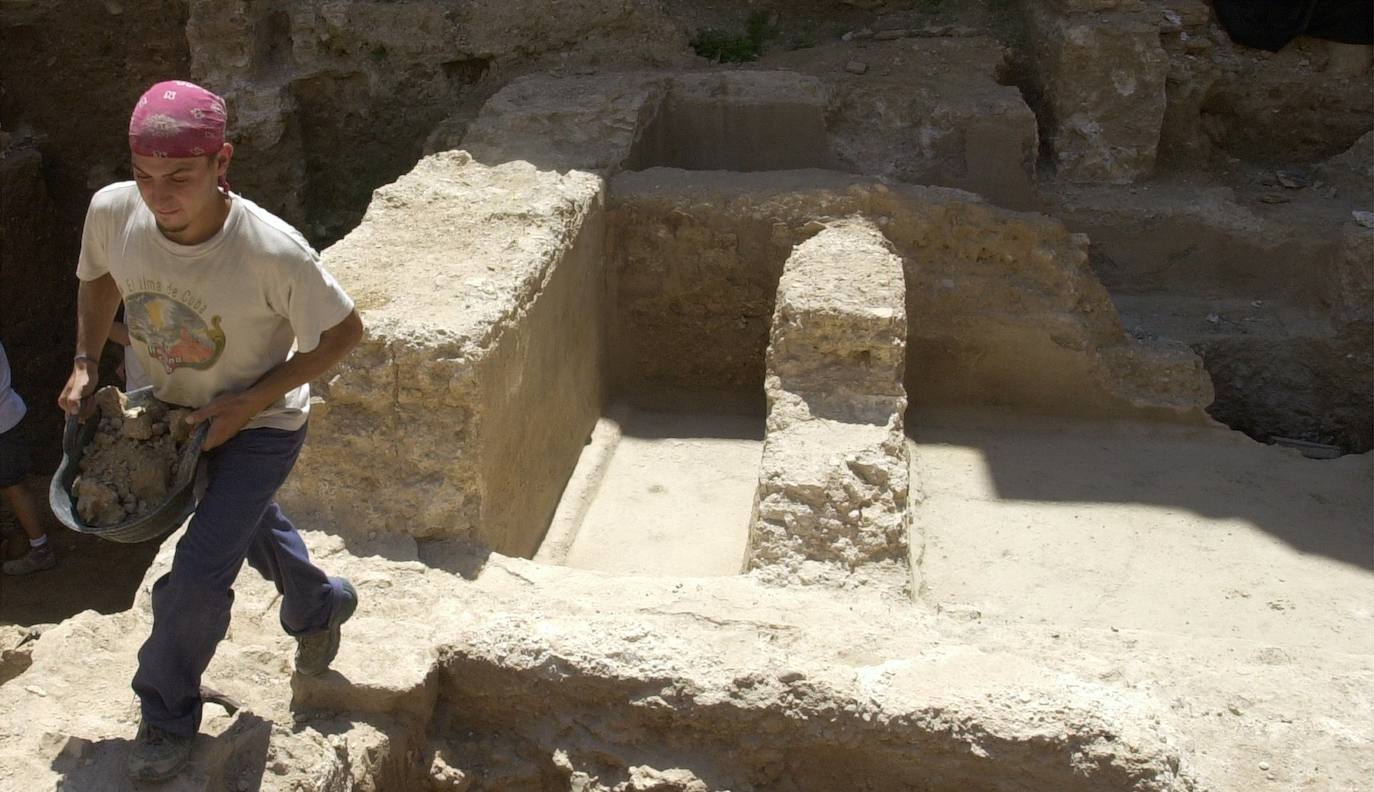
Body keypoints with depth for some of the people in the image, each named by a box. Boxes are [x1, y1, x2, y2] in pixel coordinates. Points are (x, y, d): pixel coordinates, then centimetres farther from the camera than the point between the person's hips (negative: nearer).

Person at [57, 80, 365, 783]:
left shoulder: (274, 252, -37)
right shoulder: (111, 211, -23)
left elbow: (343, 332, -20)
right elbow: (98, 278, 2)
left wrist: (251, 402, -22)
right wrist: (84, 366, -7)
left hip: (260, 423, -5)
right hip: (173, 408, 5)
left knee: (196, 577, -9)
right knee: (252, 524, 27)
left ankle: (168, 715, 19)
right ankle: (318, 607, 58)